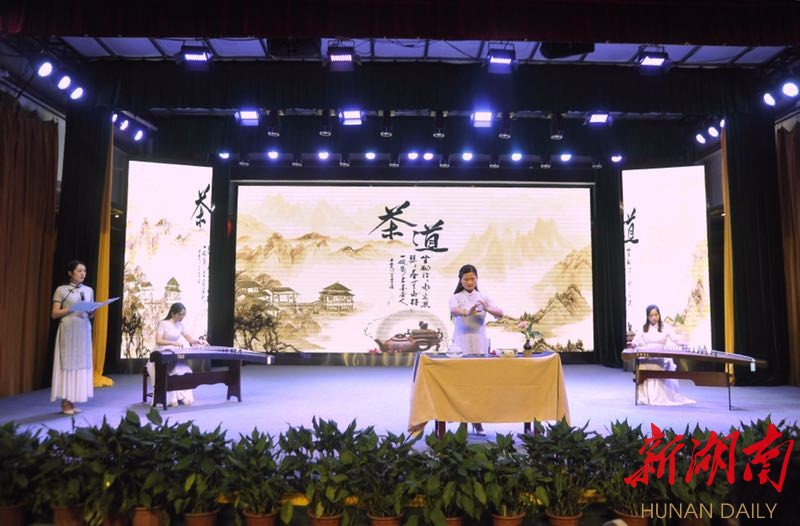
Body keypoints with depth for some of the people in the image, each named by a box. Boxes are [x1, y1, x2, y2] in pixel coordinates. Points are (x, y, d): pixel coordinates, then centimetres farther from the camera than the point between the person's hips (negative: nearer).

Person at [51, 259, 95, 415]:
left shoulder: (89, 290, 12)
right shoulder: (61, 290, -2)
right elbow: (54, 314, -4)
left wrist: (93, 309, -7)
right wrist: (71, 309, -16)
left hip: (84, 330, 5)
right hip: (68, 330, -4)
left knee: (81, 363, 3)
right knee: (67, 363, -4)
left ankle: (72, 401, 10)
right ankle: (65, 402, 2)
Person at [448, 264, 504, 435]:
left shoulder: (484, 297, 6)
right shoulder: (455, 298, -1)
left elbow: (500, 314, -9)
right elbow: (454, 311, -24)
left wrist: (487, 309, -31)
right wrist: (468, 312, -46)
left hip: (480, 346, 2)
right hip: (461, 346, -2)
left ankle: (477, 421, 12)